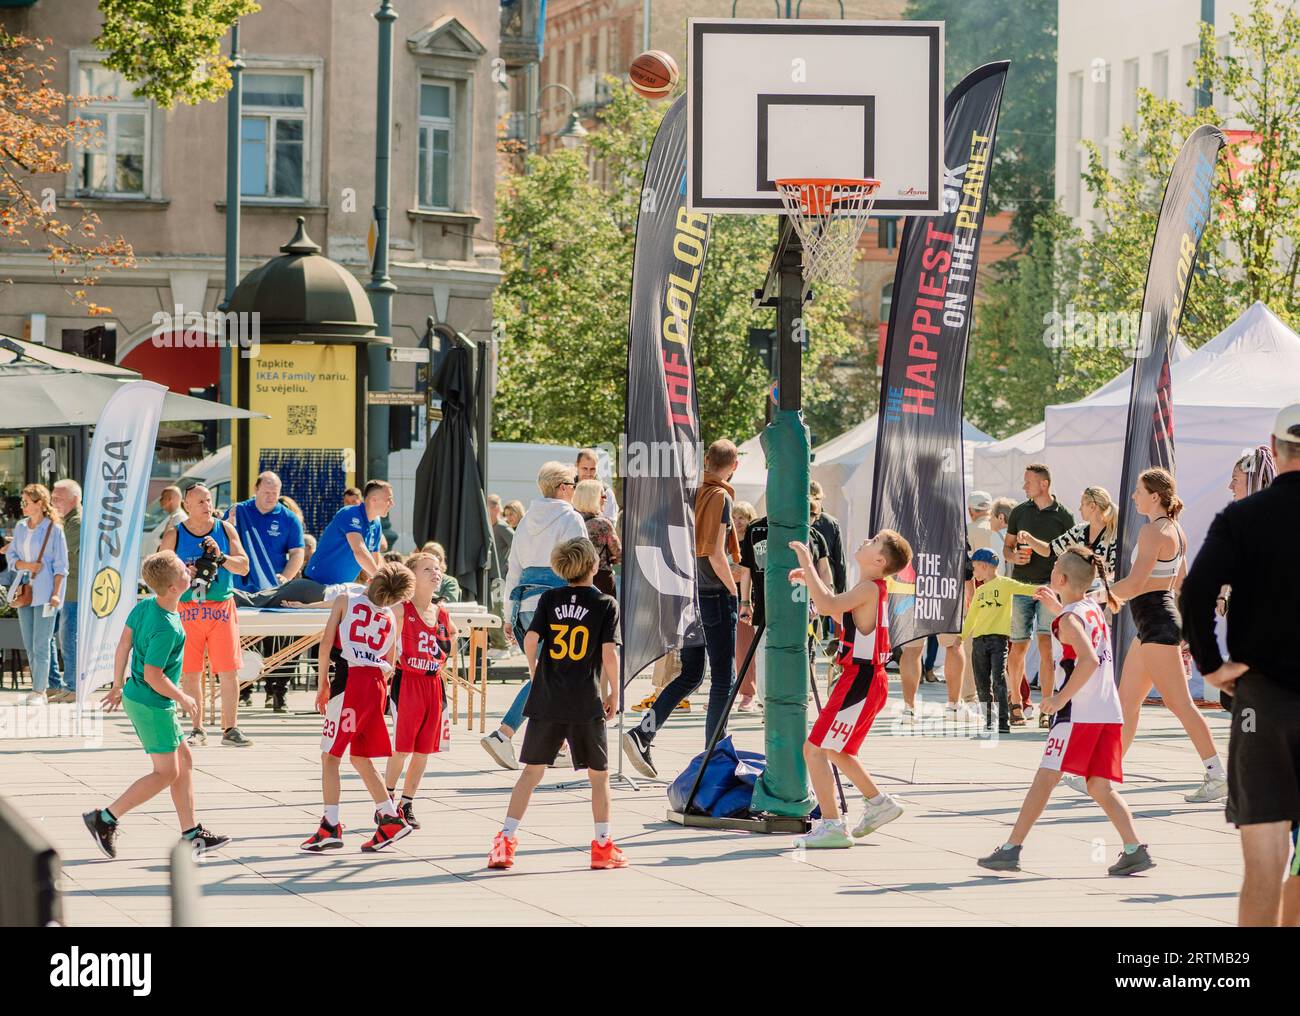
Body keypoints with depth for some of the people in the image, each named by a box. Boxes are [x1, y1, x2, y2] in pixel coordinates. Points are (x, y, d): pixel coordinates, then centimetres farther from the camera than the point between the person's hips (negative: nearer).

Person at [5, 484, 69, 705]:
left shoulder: (53, 529, -6)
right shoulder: (20, 527, 11)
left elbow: (61, 565, -6)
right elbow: (11, 556, 12)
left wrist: (56, 593, -13)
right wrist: (27, 565, -9)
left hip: (45, 591, -6)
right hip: (25, 590, 6)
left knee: (41, 644, -7)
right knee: (29, 644, 9)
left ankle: (39, 690, -2)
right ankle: (42, 686, 19)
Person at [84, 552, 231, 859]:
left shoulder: (144, 605, -2)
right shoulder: (166, 628, -27)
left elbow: (123, 645, 7)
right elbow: (153, 676, -25)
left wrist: (118, 685, 18)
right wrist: (184, 699, -10)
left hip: (135, 697, 9)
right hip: (153, 705, -9)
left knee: (184, 759, 14)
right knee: (167, 773, 1)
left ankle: (191, 833, 18)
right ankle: (105, 819, 3)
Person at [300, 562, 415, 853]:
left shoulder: (345, 602, 3)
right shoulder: (393, 619, 15)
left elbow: (325, 645, -3)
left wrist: (322, 684, 4)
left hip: (348, 679, -5)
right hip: (377, 683, 5)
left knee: (330, 756, 0)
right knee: (359, 758, 19)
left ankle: (330, 827, -8)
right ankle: (390, 818, 17)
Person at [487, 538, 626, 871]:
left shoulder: (549, 599, 5)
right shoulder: (606, 604, -2)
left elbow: (530, 640, -3)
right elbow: (609, 654, -9)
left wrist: (536, 674, 13)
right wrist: (614, 694, 4)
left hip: (547, 700, 2)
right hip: (587, 703, -2)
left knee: (532, 770, 8)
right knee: (599, 774, 12)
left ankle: (505, 840, -1)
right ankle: (603, 846, 16)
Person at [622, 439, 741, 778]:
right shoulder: (720, 497, -12)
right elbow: (716, 554, -19)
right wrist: (735, 591, -9)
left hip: (686, 594, 7)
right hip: (715, 596, -7)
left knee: (690, 675, 13)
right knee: (723, 677, 3)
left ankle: (642, 733, -5)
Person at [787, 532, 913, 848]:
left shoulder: (869, 589, -17)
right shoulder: (872, 589, 13)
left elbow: (827, 605, -32)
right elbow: (836, 607, 30)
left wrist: (808, 564, -25)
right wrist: (810, 578, 20)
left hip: (860, 681, -10)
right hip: (865, 679, 10)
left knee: (815, 748, -11)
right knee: (834, 749, 24)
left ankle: (832, 826, -13)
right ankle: (878, 802, 32)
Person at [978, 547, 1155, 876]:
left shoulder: (1069, 619, -10)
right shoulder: (1093, 608, 15)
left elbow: (1089, 660, -25)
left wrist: (1061, 698, -20)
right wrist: (1057, 608, 36)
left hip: (1078, 713, -8)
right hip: (1109, 713, 8)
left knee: (1045, 778, -4)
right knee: (1101, 787, 8)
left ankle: (1011, 849, -3)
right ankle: (1135, 849, -4)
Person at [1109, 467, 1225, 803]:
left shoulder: (1153, 532, -17)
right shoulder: (1175, 530, 13)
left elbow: (1134, 584, -24)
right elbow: (1181, 584, 20)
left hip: (1156, 622, -10)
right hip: (1154, 623, 10)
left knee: (1179, 702, -8)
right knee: (1126, 700, 13)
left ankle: (1218, 778, -8)